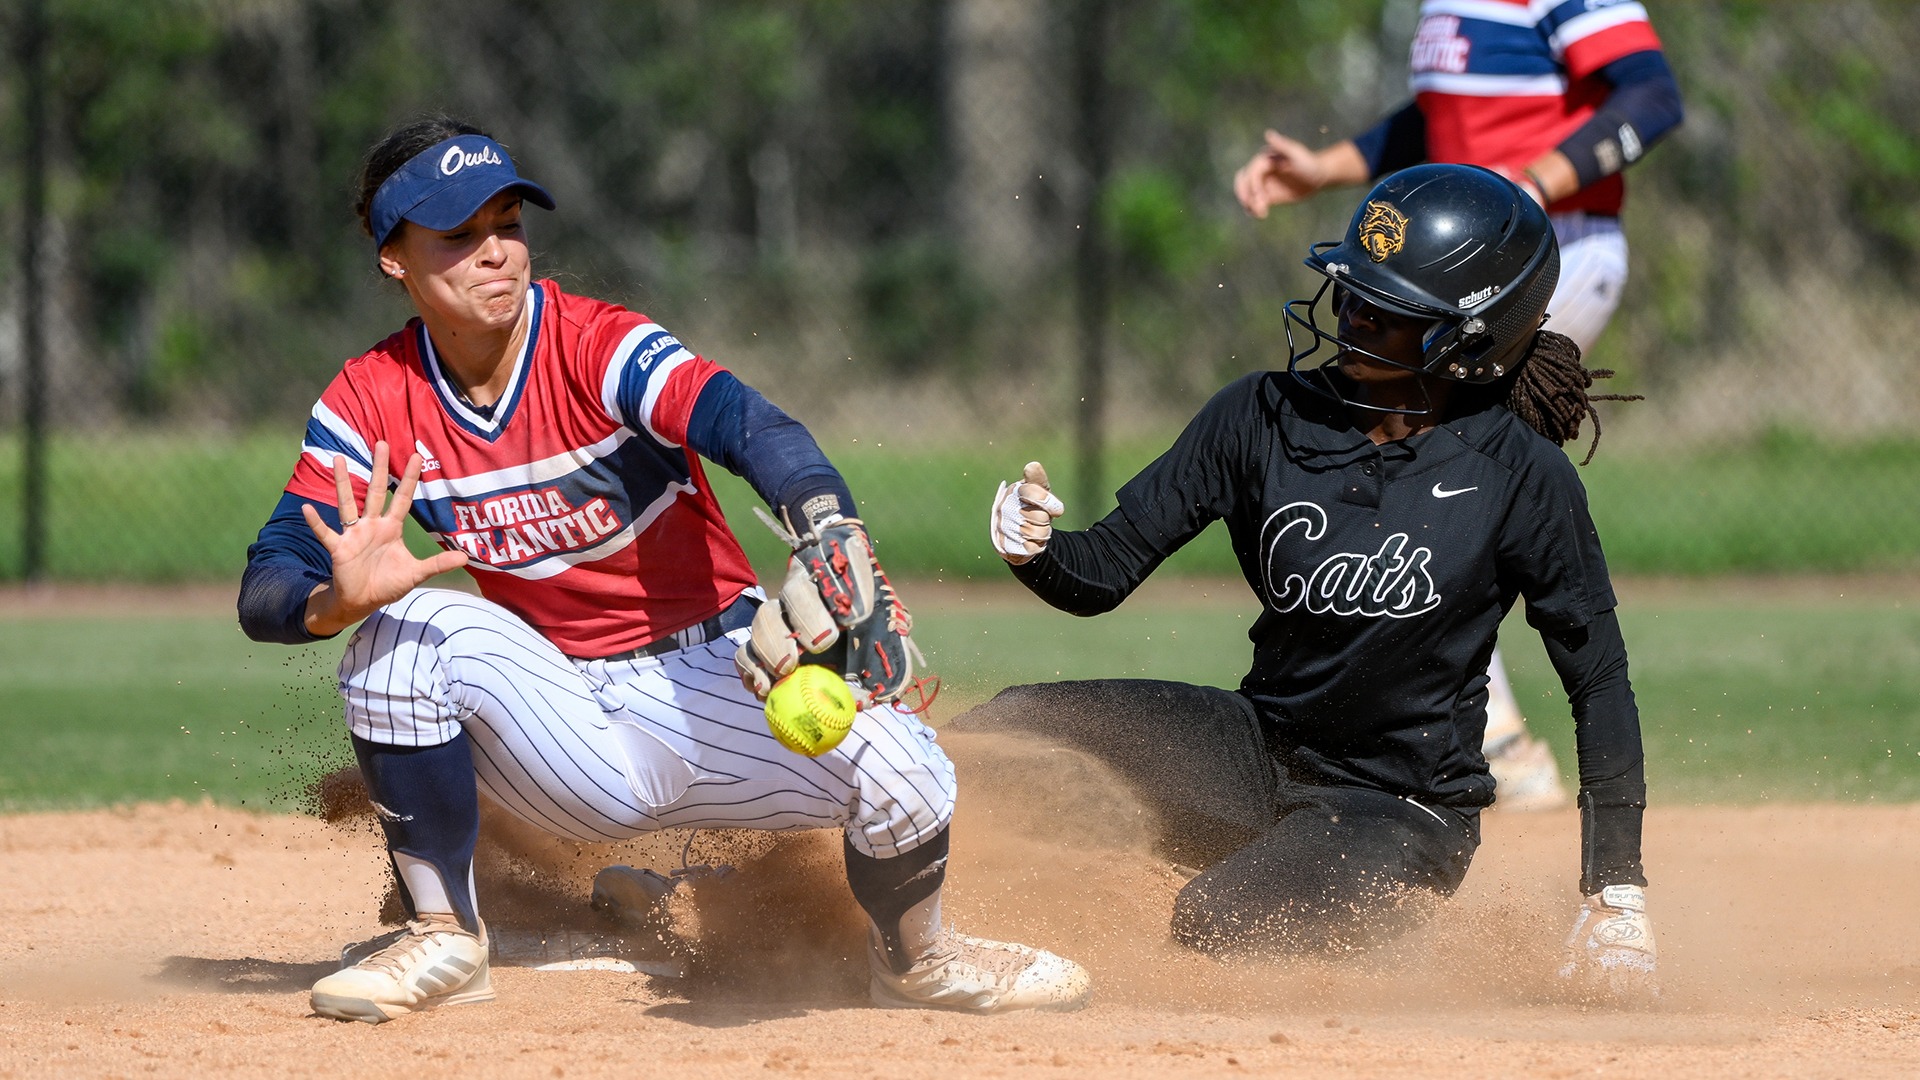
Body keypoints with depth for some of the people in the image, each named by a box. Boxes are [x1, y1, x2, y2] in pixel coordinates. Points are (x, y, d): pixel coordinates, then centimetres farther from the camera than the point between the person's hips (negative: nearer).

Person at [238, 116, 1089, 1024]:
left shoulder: (600, 347, -15)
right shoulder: (371, 405, -5)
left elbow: (752, 428, -33)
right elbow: (264, 594, -9)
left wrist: (834, 542, -54)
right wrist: (336, 601, -35)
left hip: (718, 677, -2)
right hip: (567, 729, 2)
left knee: (899, 770, -29)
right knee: (411, 628, -26)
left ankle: (915, 957, 7)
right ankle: (444, 944, -10)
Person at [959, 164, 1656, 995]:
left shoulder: (1521, 474, -13)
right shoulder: (1267, 415, -5)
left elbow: (1599, 678, -6)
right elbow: (1108, 568, -4)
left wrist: (1618, 894, -11)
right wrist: (1036, 550, -28)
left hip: (1404, 812, -4)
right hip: (1258, 761, 4)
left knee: (1218, 922, -30)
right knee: (1015, 727, -19)